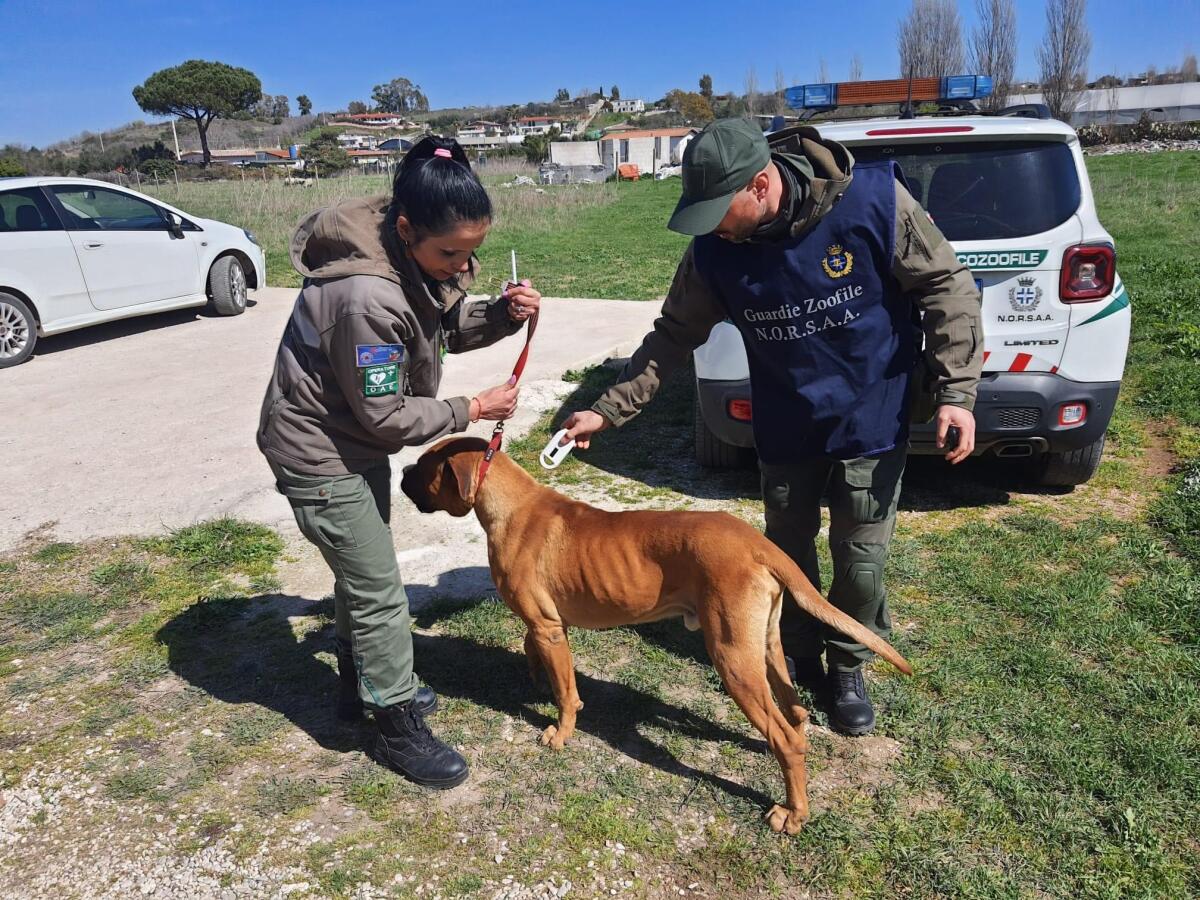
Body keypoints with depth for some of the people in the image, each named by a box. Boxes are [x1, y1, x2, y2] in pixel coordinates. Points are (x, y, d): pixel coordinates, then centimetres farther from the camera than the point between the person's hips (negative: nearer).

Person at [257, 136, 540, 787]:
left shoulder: (421, 252, -10)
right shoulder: (365, 297, -36)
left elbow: (448, 328, 6)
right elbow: (387, 416, -26)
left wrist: (501, 312, -13)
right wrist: (474, 409, -17)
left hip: (356, 439, 9)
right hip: (320, 453, -9)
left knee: (360, 572, 23)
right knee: (379, 594, 1)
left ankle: (361, 684, 44)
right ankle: (399, 730, 19)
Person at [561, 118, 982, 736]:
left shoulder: (873, 200, -23)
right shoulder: (714, 250, -13)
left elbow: (948, 286, -12)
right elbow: (675, 334, -2)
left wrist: (956, 390, -17)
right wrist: (610, 408, -7)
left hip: (873, 419, -2)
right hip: (786, 427, 3)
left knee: (860, 556, 6)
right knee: (787, 547, 14)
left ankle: (848, 669, 32)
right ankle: (798, 657, 39)